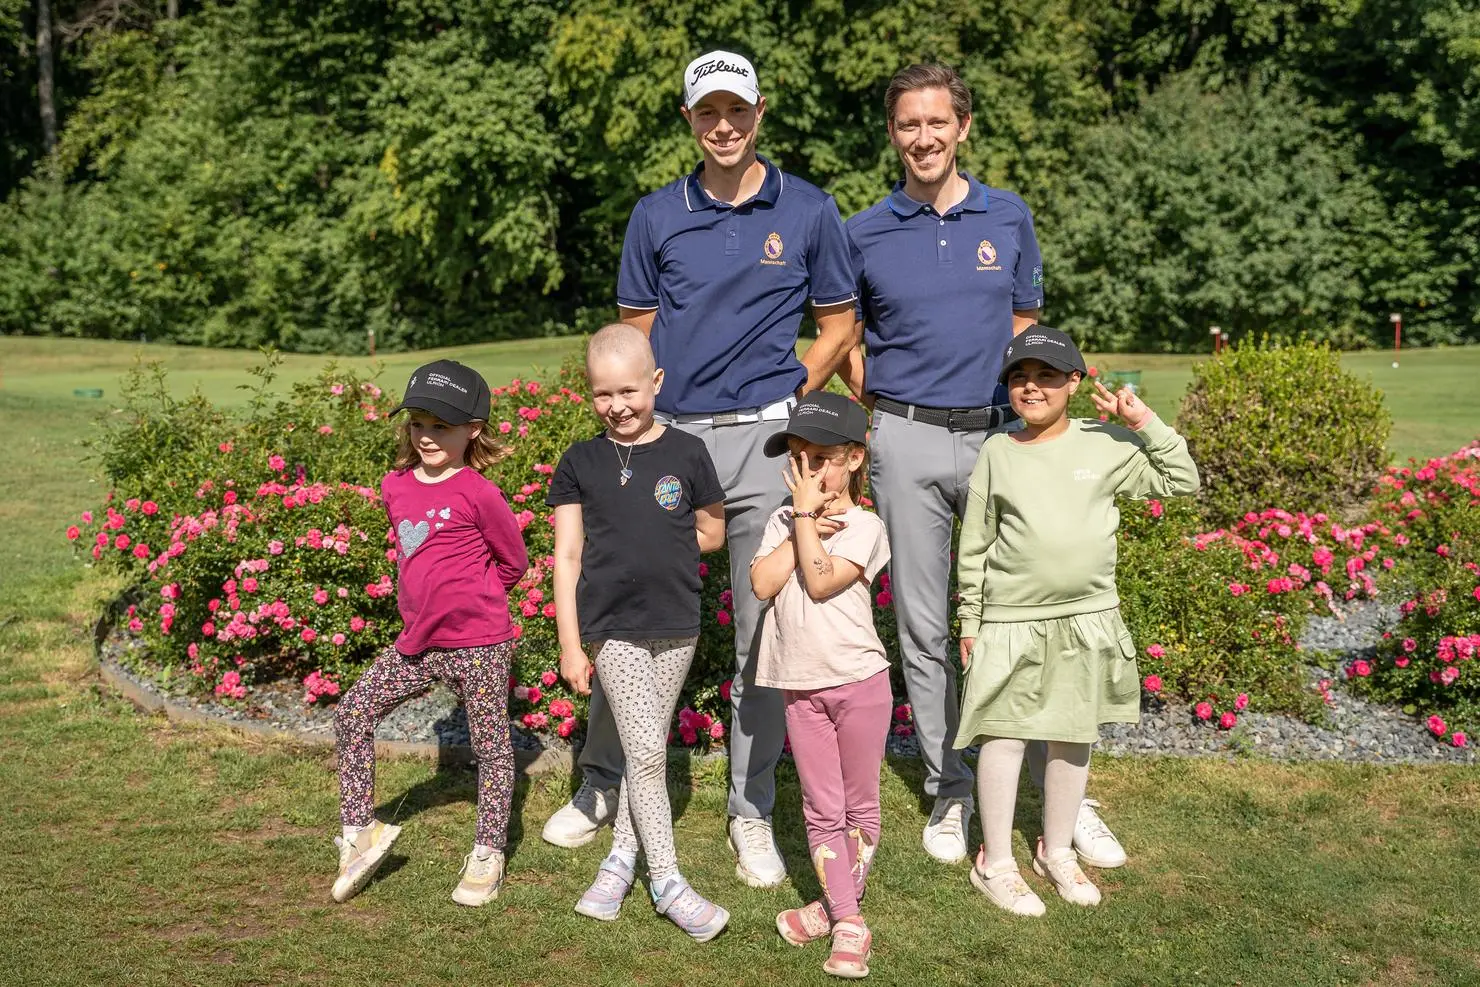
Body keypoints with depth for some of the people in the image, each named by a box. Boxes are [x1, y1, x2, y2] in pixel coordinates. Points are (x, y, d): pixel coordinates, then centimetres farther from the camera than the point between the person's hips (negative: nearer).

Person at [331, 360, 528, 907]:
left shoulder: (478, 493, -14)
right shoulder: (396, 486, 5)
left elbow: (514, 560, -3)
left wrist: (471, 598, 6)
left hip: (479, 644, -6)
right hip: (418, 641, 7)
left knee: (490, 744, 6)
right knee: (353, 713, 2)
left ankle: (488, 856, 19)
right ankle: (359, 830, 14)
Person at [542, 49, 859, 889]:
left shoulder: (808, 211, 4)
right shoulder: (657, 216, 9)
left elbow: (840, 325, 10)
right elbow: (636, 331, 13)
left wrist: (791, 394, -1)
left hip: (763, 440, -2)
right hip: (666, 435, 2)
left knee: (763, 635, 4)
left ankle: (753, 814, 18)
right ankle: (605, 786, 26)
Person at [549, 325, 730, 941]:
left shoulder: (686, 454, -1)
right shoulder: (580, 463, -1)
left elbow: (712, 532, 11)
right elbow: (567, 556, -1)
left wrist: (655, 552, 0)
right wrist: (570, 646, -4)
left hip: (675, 627, 2)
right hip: (612, 628, -1)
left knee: (649, 748, 11)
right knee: (645, 751, -6)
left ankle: (622, 856, 29)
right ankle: (667, 882, 5)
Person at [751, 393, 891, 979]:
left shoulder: (864, 526, -8)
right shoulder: (784, 519, 7)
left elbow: (821, 582, -22)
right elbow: (763, 584, -9)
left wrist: (807, 516, -16)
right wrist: (803, 520, -10)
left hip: (858, 681, -4)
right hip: (801, 686, 4)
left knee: (859, 805, 8)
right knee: (821, 810, 7)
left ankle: (838, 905, 23)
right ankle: (848, 922, 16)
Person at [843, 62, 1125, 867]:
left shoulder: (1010, 219, 7)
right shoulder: (865, 234, 4)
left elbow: (1024, 326, 15)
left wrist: (1030, 414, 8)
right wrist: (885, 417, 6)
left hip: (998, 434, 1)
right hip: (906, 445, 0)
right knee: (922, 626, 5)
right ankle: (947, 790, 19)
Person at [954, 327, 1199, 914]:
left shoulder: (1107, 447, 1)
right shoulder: (997, 453, 0)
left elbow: (1183, 481, 6)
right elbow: (974, 544, 4)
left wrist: (1146, 422, -4)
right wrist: (970, 621, 4)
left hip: (1088, 617, 2)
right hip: (1011, 620, -2)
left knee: (1073, 736, 12)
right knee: (1005, 735, 2)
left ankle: (1056, 852, 31)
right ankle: (995, 864, 16)